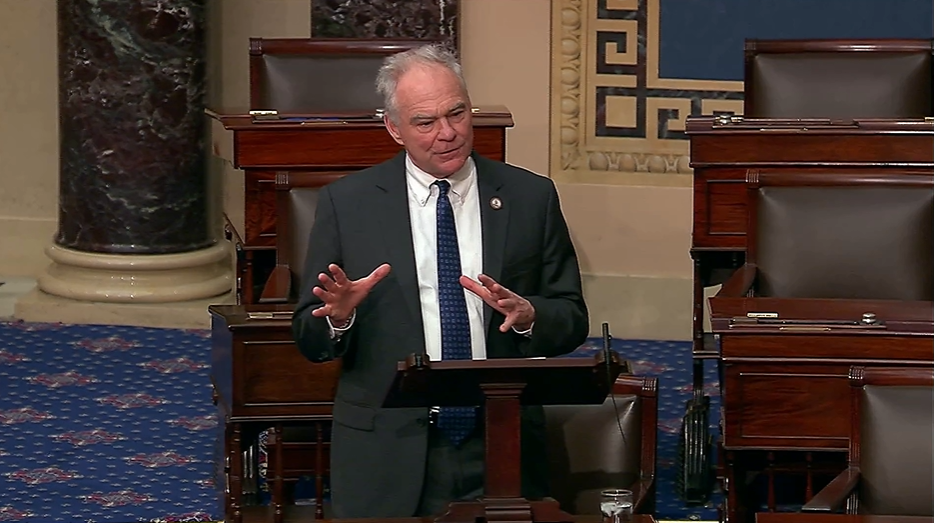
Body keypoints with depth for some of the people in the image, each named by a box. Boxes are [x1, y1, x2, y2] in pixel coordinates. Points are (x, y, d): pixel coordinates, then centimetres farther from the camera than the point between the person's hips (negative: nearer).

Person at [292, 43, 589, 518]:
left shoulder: (531, 198, 3)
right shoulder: (346, 203, 1)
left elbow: (572, 321, 4)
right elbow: (308, 340, 2)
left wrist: (528, 315, -17)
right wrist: (338, 317, -20)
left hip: (503, 449, 1)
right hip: (387, 457, -1)